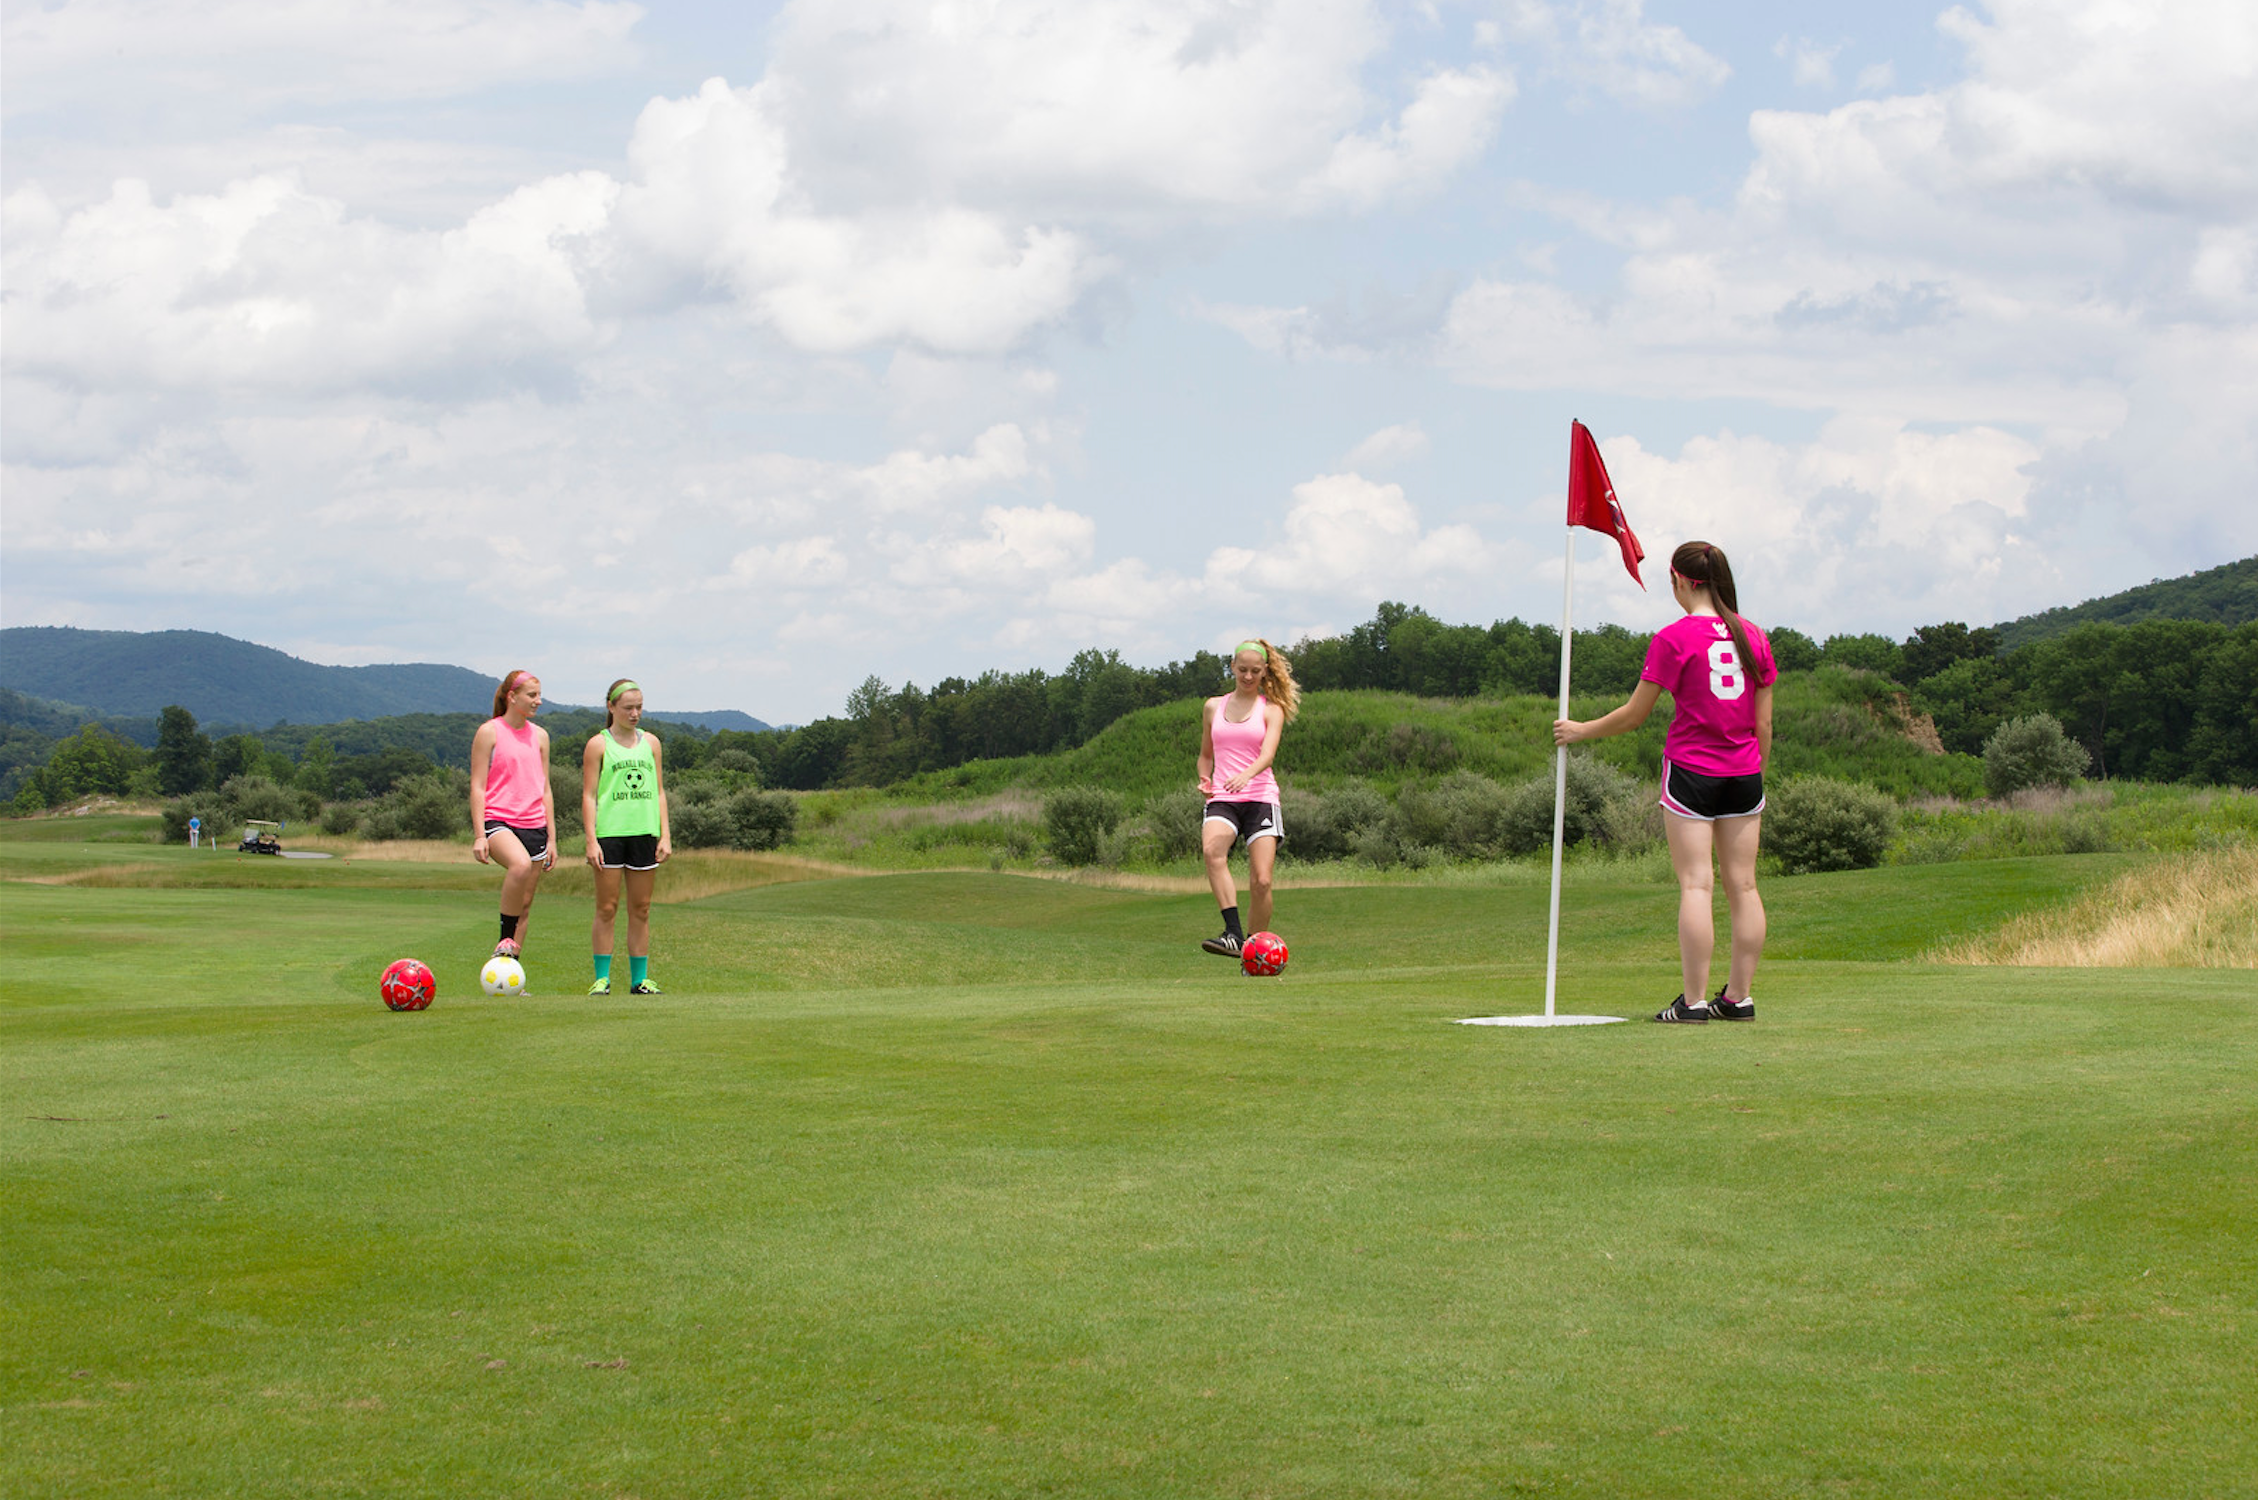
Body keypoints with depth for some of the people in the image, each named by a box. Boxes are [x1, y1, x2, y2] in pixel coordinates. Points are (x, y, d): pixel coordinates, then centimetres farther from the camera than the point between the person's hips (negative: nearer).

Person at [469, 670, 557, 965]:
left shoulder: (539, 736, 15)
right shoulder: (489, 732, -1)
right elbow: (477, 786, -4)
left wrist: (551, 838, 15)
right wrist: (479, 834, -13)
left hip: (533, 825, 6)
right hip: (497, 820, -6)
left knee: (525, 905, 4)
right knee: (520, 865, -36)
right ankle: (505, 940, -22)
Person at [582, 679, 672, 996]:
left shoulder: (650, 742, 14)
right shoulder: (598, 745, 2)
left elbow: (658, 791, 15)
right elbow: (589, 795, -1)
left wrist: (665, 835, 6)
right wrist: (591, 840, -10)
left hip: (645, 833, 4)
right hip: (610, 833, -4)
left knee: (641, 910, 5)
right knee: (607, 909, -3)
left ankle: (639, 979, 9)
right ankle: (602, 978, 0)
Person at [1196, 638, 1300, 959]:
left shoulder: (1271, 710, 7)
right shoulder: (1214, 707, 16)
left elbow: (1268, 753, -10)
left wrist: (1246, 774, -31)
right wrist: (1205, 779, 5)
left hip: (1260, 797, -1)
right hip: (1222, 799, 1)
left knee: (1261, 881, -13)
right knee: (1212, 849, -32)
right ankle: (1233, 934, -39)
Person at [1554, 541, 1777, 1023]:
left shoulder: (1673, 638, -9)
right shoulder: (1753, 637, 5)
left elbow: (1634, 715, -5)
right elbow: (1764, 722, 8)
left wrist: (1581, 731, 9)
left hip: (1691, 770, -5)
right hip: (1744, 774, 5)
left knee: (1695, 885, -5)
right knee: (1742, 885, 7)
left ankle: (1694, 1000, -7)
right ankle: (1739, 996, 10)